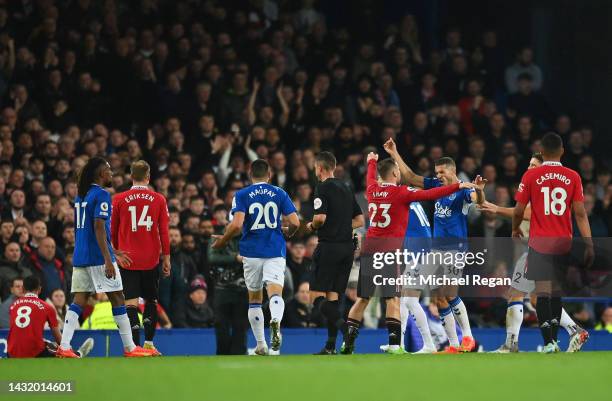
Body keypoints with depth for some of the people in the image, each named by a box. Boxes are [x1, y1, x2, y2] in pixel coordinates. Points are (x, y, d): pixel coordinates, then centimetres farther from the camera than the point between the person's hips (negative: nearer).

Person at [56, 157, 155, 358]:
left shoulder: (81, 196, 17)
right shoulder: (101, 195, -10)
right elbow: (99, 229, -18)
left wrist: (112, 253, 30)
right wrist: (108, 260, -20)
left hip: (80, 257, 8)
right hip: (98, 257, -8)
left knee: (79, 301, 4)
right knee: (117, 298, 1)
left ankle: (64, 347, -7)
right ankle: (129, 347, 5)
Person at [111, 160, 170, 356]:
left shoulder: (119, 199, 0)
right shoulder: (158, 199, 0)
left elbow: (112, 231, 9)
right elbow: (164, 231, 0)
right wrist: (166, 258, 8)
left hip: (127, 259, -1)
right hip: (151, 259, 1)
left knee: (131, 303, -4)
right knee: (151, 301, 16)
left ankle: (135, 345, -15)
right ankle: (149, 343, 13)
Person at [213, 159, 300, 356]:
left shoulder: (242, 195, 0)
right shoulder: (280, 193, 5)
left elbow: (237, 224, -14)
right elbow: (295, 222, -1)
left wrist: (223, 240, 3)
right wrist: (287, 233, 21)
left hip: (252, 251, 0)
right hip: (275, 251, 0)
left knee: (254, 299, 14)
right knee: (275, 293, -11)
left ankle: (261, 345, 16)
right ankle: (275, 321, -45)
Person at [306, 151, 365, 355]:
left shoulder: (323, 188, -8)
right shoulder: (346, 189, 15)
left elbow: (321, 217, -18)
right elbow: (360, 221, 18)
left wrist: (312, 226, 2)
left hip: (329, 246, -7)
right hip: (347, 246, 7)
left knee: (317, 296, -6)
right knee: (333, 295, 9)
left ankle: (340, 323, -33)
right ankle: (330, 346, 4)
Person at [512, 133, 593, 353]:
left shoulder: (531, 176, -5)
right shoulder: (573, 177, 0)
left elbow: (519, 211, -1)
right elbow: (580, 213, -5)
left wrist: (515, 229, 19)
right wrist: (588, 244, -3)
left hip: (540, 242, -2)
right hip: (564, 242, 2)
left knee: (543, 292, -3)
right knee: (557, 291, 16)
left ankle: (548, 342, -12)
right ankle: (554, 339, 19)